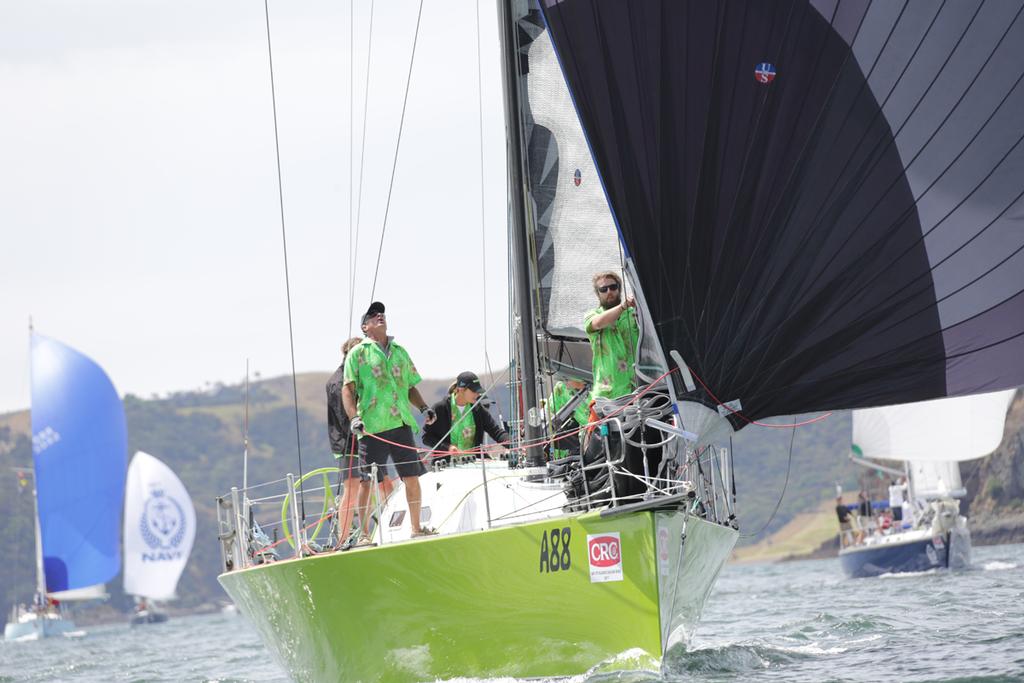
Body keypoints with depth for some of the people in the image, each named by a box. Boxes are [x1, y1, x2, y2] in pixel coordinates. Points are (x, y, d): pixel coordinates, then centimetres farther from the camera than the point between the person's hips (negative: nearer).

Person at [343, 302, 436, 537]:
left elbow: (410, 387, 26)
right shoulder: (358, 353, 5)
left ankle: (416, 528, 18)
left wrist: (424, 407, 9)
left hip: (401, 423, 4)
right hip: (373, 428, -4)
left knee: (412, 477, 5)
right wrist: (354, 418, -16)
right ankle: (364, 534, 2)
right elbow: (348, 389, -2)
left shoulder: (400, 352, 20)